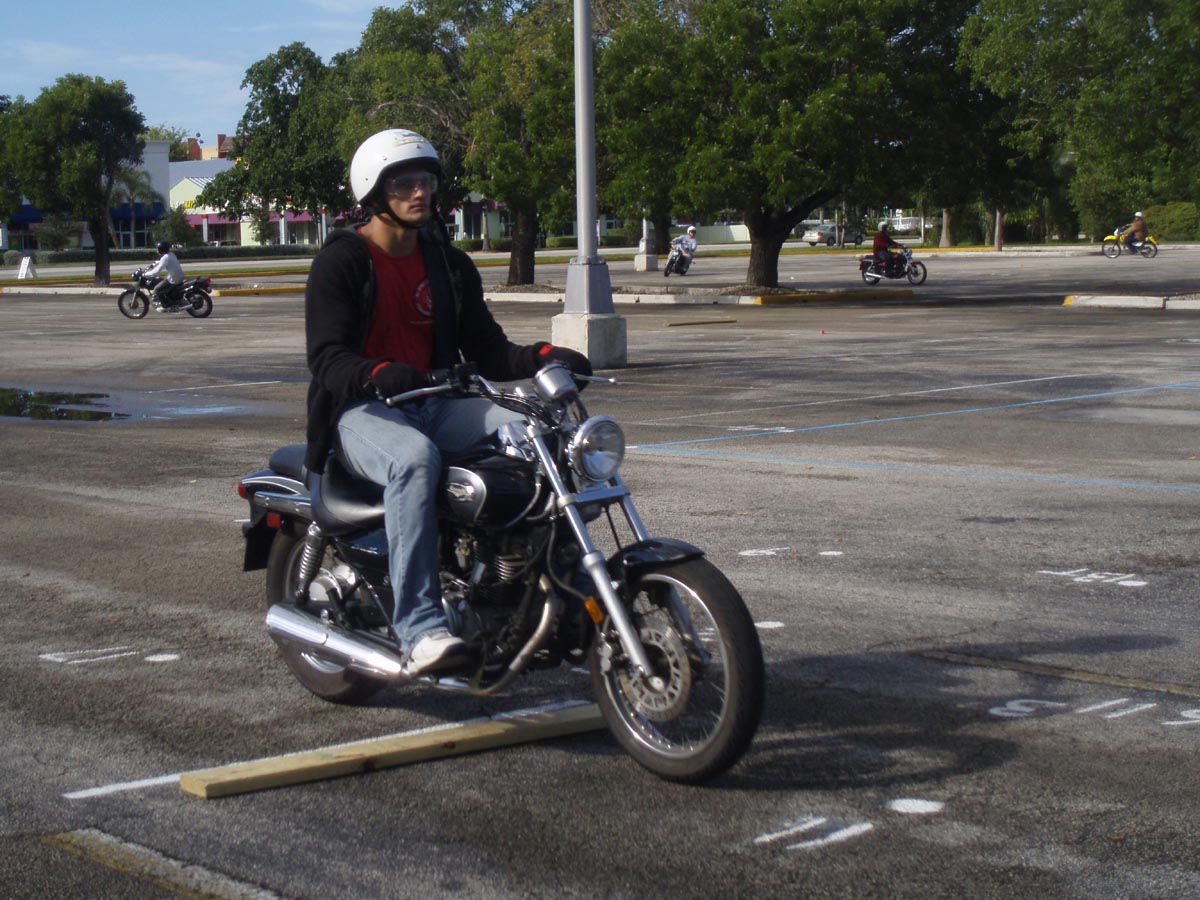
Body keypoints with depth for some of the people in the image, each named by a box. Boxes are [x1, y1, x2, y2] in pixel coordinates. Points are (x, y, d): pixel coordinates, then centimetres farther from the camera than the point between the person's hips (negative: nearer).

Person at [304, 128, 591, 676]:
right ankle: (419, 630, -45)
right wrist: (380, 375, -37)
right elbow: (326, 358, -15)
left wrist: (543, 357, -10)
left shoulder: (449, 265, 17)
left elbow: (487, 351, 11)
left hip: (434, 403, 6)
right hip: (362, 410, -6)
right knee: (415, 458, -40)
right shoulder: (340, 261, -2)